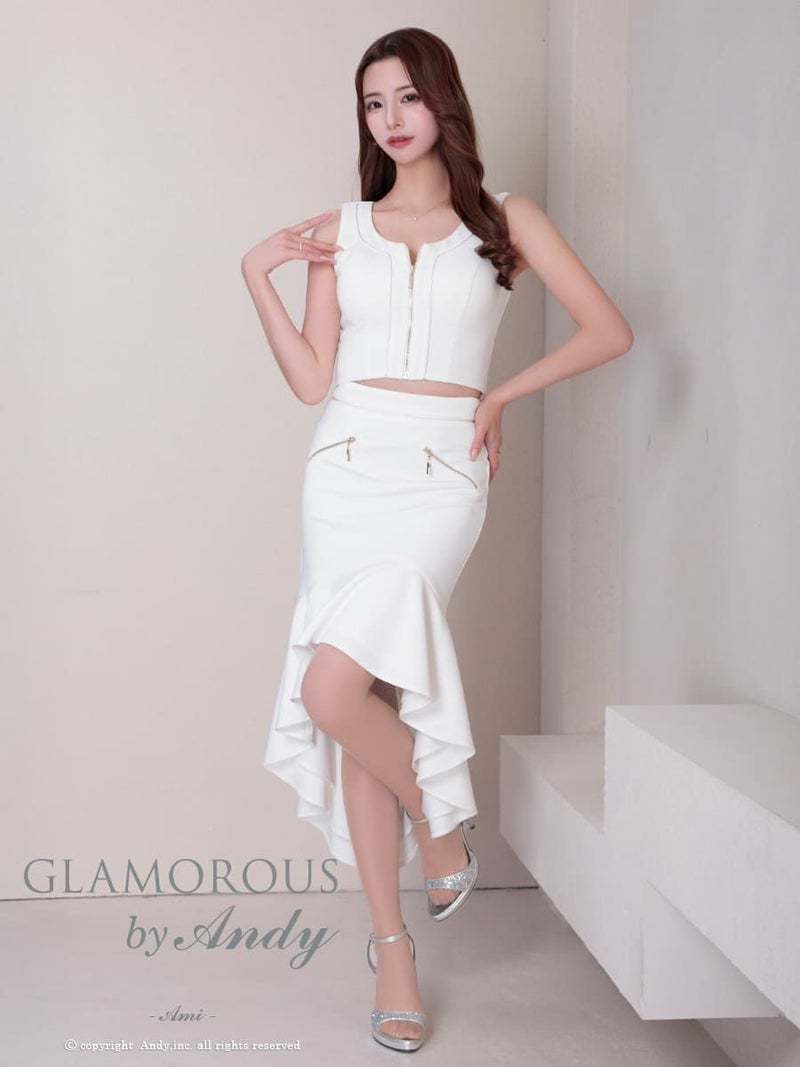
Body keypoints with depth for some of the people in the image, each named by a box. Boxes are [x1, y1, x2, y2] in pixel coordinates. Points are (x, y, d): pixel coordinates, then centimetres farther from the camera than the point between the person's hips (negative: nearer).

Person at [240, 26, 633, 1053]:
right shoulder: (339, 230, 12)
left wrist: (502, 394, 5)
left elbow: (609, 330, 5)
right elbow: (311, 379, 5)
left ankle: (440, 821, 10)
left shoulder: (504, 220, 8)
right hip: (347, 466, 3)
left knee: (333, 690, -20)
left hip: (441, 472, -3)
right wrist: (256, 276, 0)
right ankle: (392, 947, 14)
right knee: (362, 702, 2)